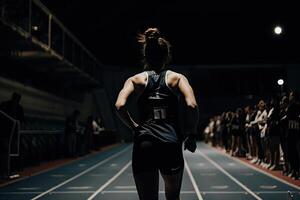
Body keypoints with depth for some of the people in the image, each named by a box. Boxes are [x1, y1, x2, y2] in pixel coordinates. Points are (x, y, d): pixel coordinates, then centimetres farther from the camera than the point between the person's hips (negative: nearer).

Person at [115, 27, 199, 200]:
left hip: (144, 144, 0)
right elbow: (192, 105, -8)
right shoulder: (177, 78, 8)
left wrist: (134, 127, 6)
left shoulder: (136, 80, 9)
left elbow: (120, 106, -8)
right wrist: (192, 134, 3)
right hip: (171, 144, 0)